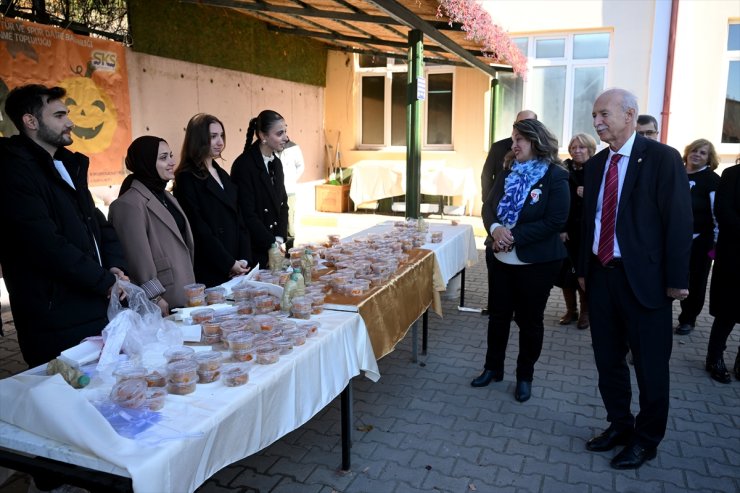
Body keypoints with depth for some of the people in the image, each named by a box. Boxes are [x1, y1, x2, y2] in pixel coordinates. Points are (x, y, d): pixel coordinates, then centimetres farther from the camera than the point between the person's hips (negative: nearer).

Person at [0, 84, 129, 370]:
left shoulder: (68, 165, 15)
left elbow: (97, 221, 19)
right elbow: (46, 245, -21)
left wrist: (115, 267, 1)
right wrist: (107, 282, -14)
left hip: (97, 311, 8)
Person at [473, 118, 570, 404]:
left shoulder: (555, 176, -11)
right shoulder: (507, 172, 8)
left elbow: (556, 220, -19)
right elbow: (488, 206, 3)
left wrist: (514, 236, -23)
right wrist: (495, 228, -19)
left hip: (536, 262, -5)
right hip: (502, 258, 5)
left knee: (529, 320, 9)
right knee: (498, 315, 14)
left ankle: (525, 376, 25)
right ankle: (493, 368, 30)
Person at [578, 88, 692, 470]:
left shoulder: (662, 158, -9)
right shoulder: (595, 164, 9)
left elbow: (679, 221, -10)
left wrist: (676, 280, -11)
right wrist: (583, 269, 12)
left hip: (643, 279, -6)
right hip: (601, 275, 6)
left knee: (650, 365, 9)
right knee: (608, 360, 16)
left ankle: (647, 439, 27)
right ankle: (619, 424, 35)